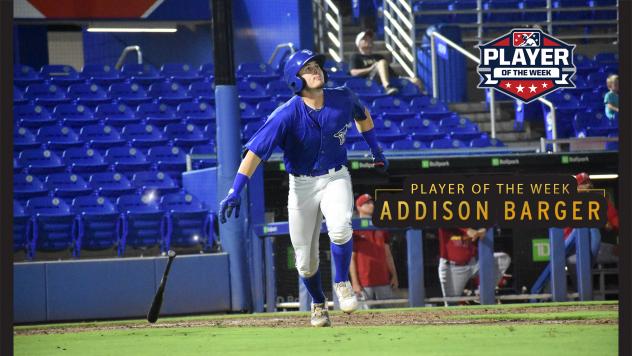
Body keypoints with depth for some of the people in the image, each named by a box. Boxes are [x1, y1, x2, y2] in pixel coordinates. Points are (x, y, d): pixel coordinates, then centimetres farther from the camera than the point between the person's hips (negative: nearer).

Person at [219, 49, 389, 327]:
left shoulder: (342, 99, -9)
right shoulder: (287, 114, -21)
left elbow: (363, 115, 17)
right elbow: (255, 151, -27)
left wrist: (376, 151, 18)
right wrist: (235, 192, -37)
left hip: (336, 179, 1)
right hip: (302, 185, -1)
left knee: (340, 229, -30)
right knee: (305, 262, 4)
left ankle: (342, 283, -4)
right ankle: (319, 304, 34)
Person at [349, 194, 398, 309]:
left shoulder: (380, 228, 16)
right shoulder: (355, 229, 0)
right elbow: (351, 258, -3)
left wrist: (394, 275, 11)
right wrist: (355, 282, -10)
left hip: (384, 282, 5)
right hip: (364, 284, -5)